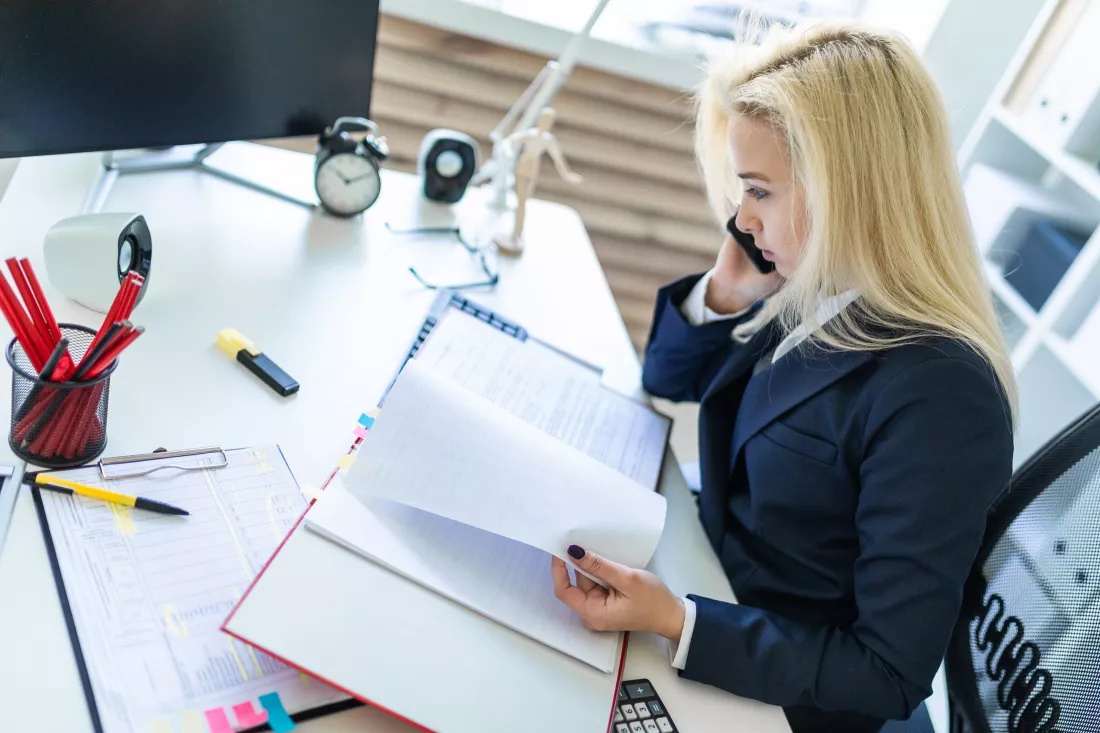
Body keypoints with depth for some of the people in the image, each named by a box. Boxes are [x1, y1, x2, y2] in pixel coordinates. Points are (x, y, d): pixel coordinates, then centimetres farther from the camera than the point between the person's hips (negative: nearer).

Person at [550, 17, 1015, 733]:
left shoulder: (937, 396, -30)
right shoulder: (809, 292, -9)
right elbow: (667, 385, 7)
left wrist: (674, 621, -32)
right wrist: (726, 292, -12)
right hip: (710, 575, 6)